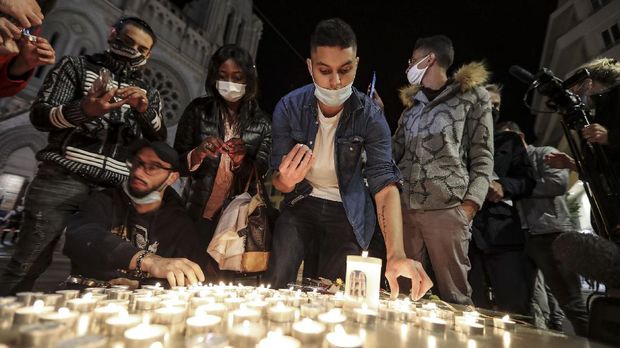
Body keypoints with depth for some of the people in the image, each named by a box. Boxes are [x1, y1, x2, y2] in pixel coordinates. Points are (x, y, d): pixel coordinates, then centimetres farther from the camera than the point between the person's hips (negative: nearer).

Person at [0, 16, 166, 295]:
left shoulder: (148, 94, 17)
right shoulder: (77, 66, 11)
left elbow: (160, 140, 5)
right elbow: (38, 116, 0)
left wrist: (145, 110, -16)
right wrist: (85, 109, -21)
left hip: (112, 190, 2)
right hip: (62, 179, -2)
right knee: (28, 264, -3)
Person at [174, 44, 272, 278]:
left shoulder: (261, 122, -1)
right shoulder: (198, 110, -2)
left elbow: (261, 173, -4)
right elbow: (178, 163, -1)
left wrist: (241, 159, -24)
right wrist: (199, 153, -22)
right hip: (199, 214, 0)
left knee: (230, 278, 12)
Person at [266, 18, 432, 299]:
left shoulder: (371, 117, -17)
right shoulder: (289, 107, -15)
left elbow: (385, 184, -26)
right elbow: (277, 180, -12)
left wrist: (396, 254, -40)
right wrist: (286, 181, -38)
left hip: (347, 212, 0)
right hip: (300, 203, 1)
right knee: (276, 285, -9)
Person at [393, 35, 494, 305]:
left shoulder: (472, 96, 9)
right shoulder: (412, 105, 23)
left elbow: (483, 158, 3)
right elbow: (394, 153, 22)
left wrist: (470, 204, -9)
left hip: (447, 209, -4)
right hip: (406, 209, 5)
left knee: (454, 294, -1)